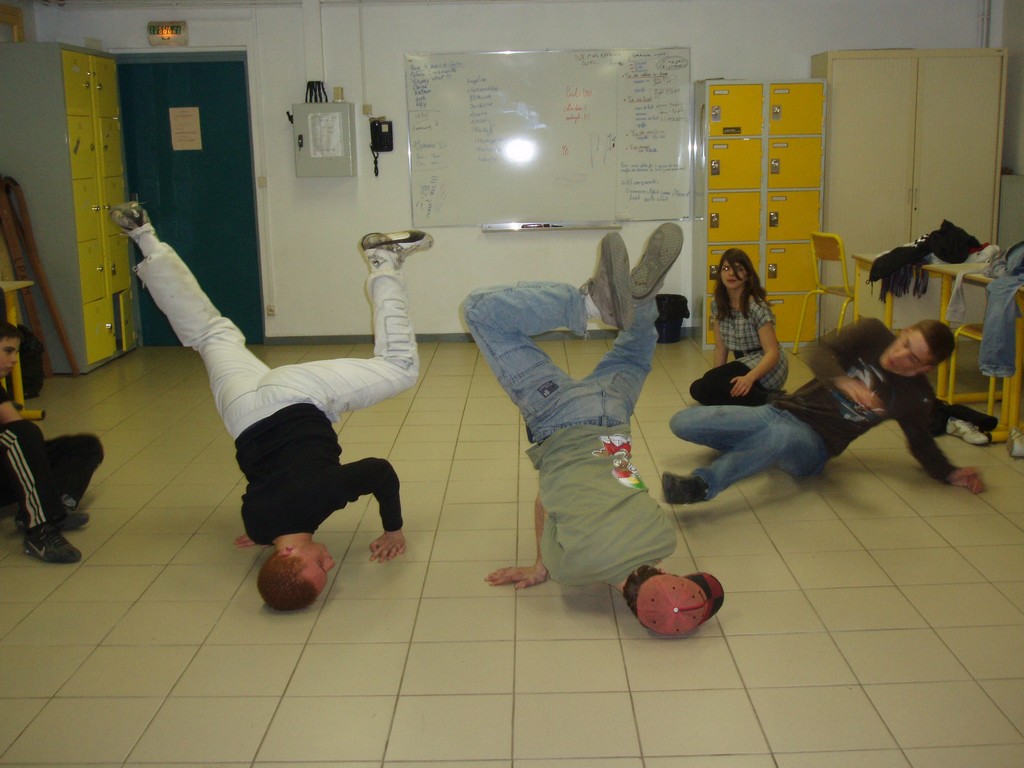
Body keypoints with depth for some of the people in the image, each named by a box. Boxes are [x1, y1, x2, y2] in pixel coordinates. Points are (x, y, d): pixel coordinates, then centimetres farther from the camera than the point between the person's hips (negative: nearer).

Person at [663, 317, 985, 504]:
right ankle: (754, 448, 19)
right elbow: (821, 354, -14)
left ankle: (701, 485, -61)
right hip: (783, 410, 3)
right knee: (682, 422, -8)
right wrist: (844, 382, -35)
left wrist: (950, 473, -1)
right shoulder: (872, 333, -1)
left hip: (814, 445, -3)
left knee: (782, 436, -42)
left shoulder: (916, 397, 2)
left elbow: (921, 443, 17)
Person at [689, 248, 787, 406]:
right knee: (697, 389, -10)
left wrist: (749, 378, -43)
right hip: (743, 364, 7)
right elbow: (721, 348, 6)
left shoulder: (757, 307, -20)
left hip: (766, 367, -7)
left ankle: (769, 400, -18)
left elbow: (772, 353, -26)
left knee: (710, 381, -28)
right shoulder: (718, 304, 1)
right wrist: (716, 379, -5)